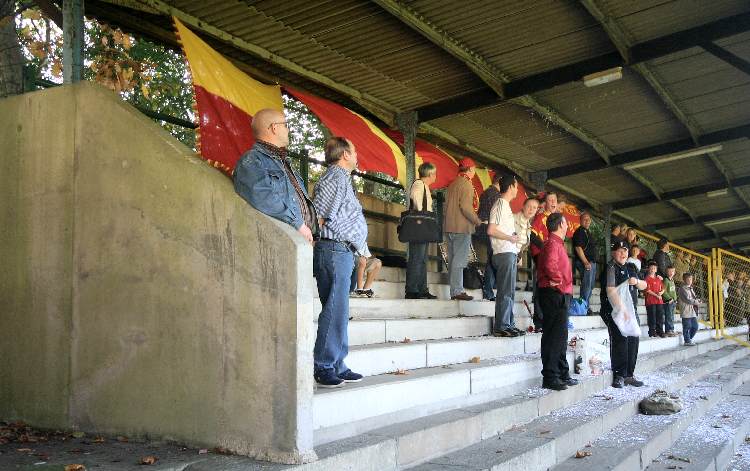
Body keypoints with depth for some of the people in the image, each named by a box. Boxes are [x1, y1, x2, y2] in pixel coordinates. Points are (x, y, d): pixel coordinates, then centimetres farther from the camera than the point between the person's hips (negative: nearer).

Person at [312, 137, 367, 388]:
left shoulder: (342, 178, 23)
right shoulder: (336, 177, -9)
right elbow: (318, 216, -18)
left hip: (342, 252, 11)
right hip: (335, 250, -11)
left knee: (339, 312, 11)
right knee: (335, 311, -9)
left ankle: (337, 367, 17)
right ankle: (323, 368, -5)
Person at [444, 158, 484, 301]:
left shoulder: (452, 184, 16)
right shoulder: (466, 184, -10)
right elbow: (466, 207, -19)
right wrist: (477, 221, -9)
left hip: (449, 226, 9)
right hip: (462, 227, -8)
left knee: (453, 259, 10)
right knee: (459, 260, -8)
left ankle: (454, 290, 13)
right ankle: (457, 291, -9)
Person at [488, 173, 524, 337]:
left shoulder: (505, 205, 20)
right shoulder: (500, 205, -10)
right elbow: (491, 230, -20)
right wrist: (511, 238, -12)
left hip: (510, 253, 10)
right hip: (504, 253, -10)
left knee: (509, 292, 12)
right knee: (505, 292, -9)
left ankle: (509, 325, 17)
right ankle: (501, 327, -6)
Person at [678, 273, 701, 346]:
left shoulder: (691, 288, 19)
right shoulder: (682, 289, -10)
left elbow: (695, 297, 21)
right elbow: (687, 299, -18)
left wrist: (698, 300, -2)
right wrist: (696, 302, -11)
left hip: (693, 312, 9)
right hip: (686, 311, -9)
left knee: (695, 326, 10)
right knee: (687, 327, -2)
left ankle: (689, 339, 24)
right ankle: (687, 341, 7)